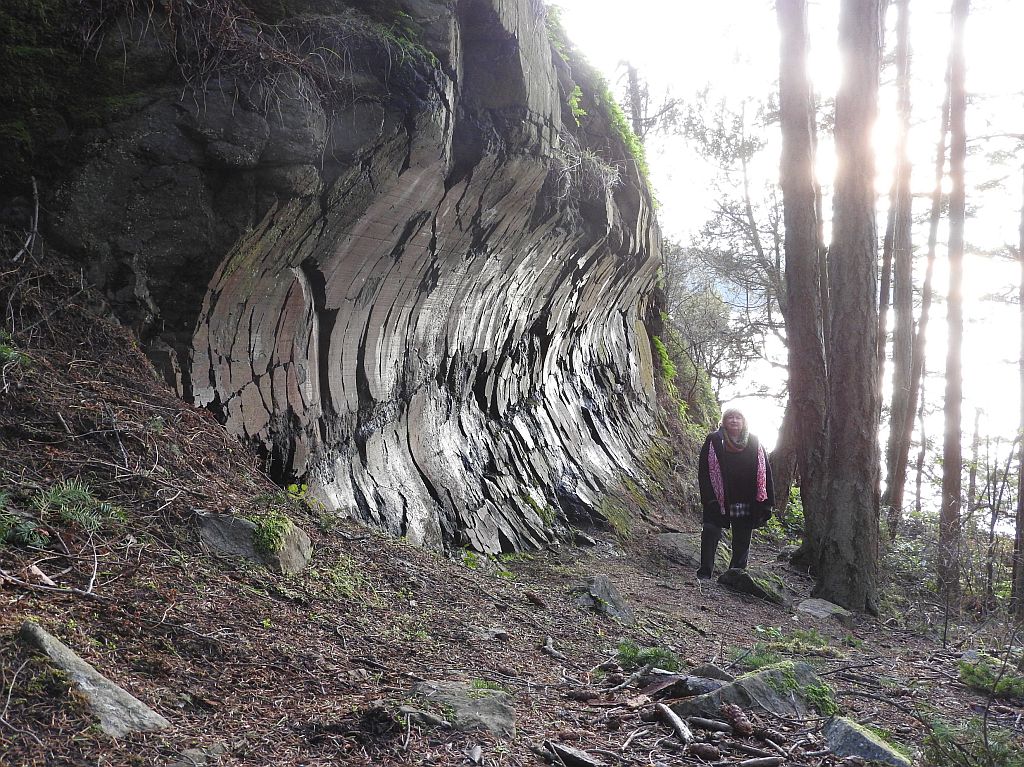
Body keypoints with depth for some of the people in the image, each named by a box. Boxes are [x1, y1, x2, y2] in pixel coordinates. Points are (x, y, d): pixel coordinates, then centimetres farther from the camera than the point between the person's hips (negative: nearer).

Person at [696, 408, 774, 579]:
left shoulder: (754, 443, 8)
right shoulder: (713, 441, 2)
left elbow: (765, 473, 7)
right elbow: (704, 472, -3)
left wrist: (766, 504, 0)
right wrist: (709, 498, -14)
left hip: (747, 504, 2)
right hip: (718, 500, -2)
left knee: (742, 539, 7)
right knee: (711, 533, -8)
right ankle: (705, 572, -1)